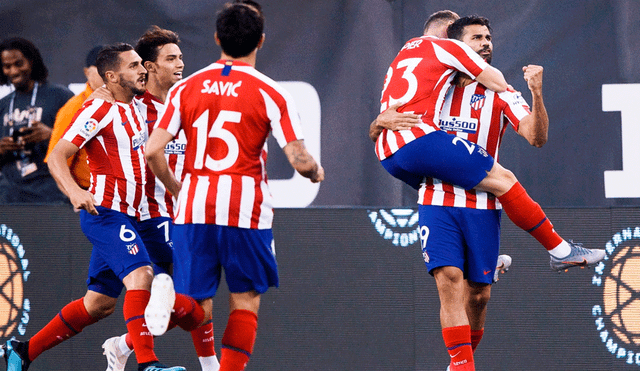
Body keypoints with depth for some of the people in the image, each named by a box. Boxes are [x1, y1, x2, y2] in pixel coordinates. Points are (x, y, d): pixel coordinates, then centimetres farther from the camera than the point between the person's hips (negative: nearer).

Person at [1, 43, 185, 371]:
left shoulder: (133, 110, 16)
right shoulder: (99, 110, -10)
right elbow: (57, 157, -16)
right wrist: (74, 190, -33)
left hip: (124, 216, 9)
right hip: (105, 212, -9)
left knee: (99, 304, 11)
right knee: (141, 275, -26)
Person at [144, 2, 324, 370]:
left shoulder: (186, 88, 6)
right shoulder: (271, 93, -2)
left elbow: (153, 150, 1)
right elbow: (299, 159, -7)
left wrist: (176, 189, 18)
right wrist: (316, 172, 16)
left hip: (195, 207, 2)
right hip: (246, 208, -2)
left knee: (199, 309, 9)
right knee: (245, 302, 11)